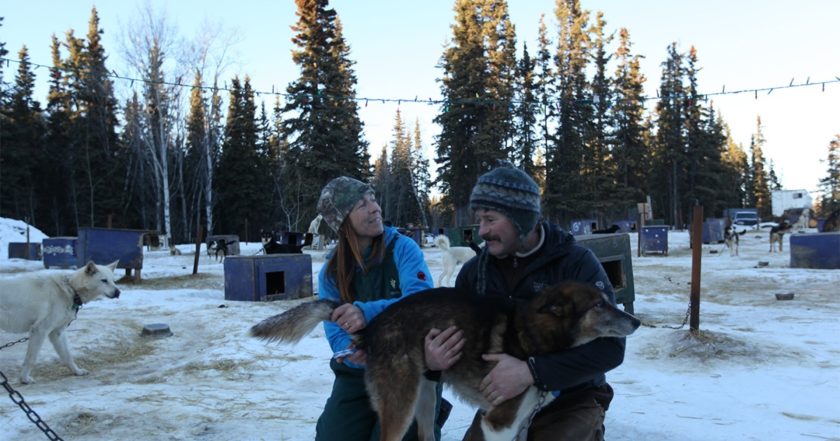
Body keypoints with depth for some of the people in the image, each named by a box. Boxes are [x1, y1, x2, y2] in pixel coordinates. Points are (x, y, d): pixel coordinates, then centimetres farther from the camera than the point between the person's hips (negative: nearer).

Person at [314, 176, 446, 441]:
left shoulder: (402, 248, -12)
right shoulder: (331, 272, -2)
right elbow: (337, 333, -7)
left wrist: (369, 312, -41)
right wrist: (353, 353, -30)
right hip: (359, 373, 3)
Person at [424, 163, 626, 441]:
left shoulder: (576, 262, -13)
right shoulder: (474, 272, 0)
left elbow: (610, 346, -21)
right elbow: (451, 341, 6)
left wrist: (531, 372, -32)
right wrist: (433, 361, -19)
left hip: (570, 403, -3)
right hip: (501, 401, 4)